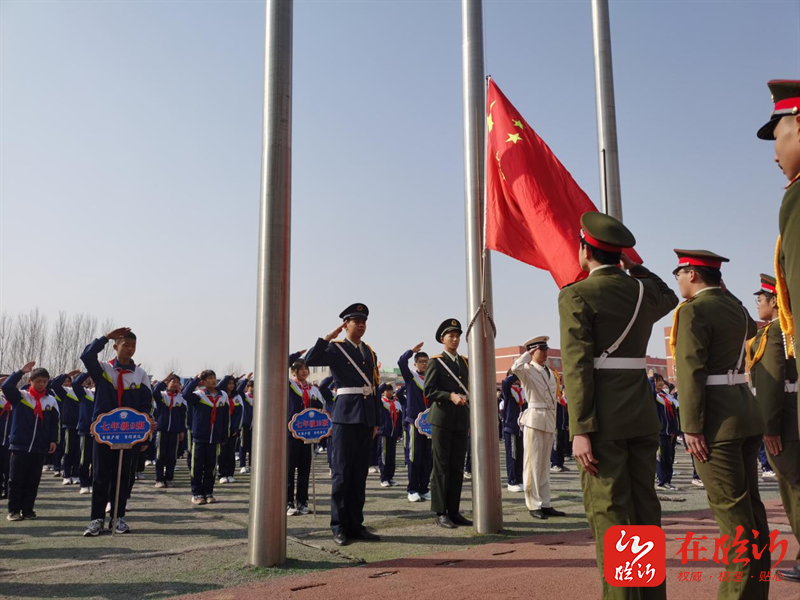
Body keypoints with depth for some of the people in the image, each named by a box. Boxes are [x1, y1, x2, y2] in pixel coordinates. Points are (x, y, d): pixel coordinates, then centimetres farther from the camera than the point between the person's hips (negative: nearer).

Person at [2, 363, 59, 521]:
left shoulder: (51, 400, 6)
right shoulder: (20, 396, 0)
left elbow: (55, 423, 10)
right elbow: (6, 387, -17)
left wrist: (53, 440, 3)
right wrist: (21, 371, -20)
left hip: (39, 448, 2)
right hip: (19, 446, -2)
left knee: (33, 481, 8)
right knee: (15, 480, 2)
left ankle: (27, 509, 17)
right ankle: (13, 510, 10)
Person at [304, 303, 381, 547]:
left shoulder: (370, 353, 16)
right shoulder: (336, 348, 0)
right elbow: (310, 360, -19)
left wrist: (376, 422, 13)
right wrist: (328, 337, -17)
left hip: (367, 418, 6)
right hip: (345, 416, -6)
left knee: (360, 473, 9)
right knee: (342, 472, -1)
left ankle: (356, 525, 17)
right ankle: (339, 528, 6)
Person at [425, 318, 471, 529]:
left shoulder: (465, 362, 16)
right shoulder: (436, 362, -1)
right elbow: (428, 391, -8)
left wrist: (470, 419, 17)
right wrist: (450, 396, -22)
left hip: (462, 421, 6)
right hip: (442, 420, -5)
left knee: (457, 468, 7)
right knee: (441, 467, -2)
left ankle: (453, 511, 13)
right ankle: (440, 513, 3)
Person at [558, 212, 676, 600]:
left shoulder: (576, 295, -9)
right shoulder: (644, 291, 9)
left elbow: (577, 366, -16)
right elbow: (669, 298, 36)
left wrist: (580, 430, -16)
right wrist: (632, 265, 31)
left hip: (603, 419, -6)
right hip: (641, 413, 6)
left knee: (610, 512, -2)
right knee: (644, 507, 12)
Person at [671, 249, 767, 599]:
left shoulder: (693, 311, -12)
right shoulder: (734, 306, 13)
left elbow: (692, 372, -19)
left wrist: (691, 427, -18)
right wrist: (722, 291, 34)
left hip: (716, 418, -9)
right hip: (745, 411, 9)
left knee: (731, 509, -4)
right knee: (748, 504, 12)